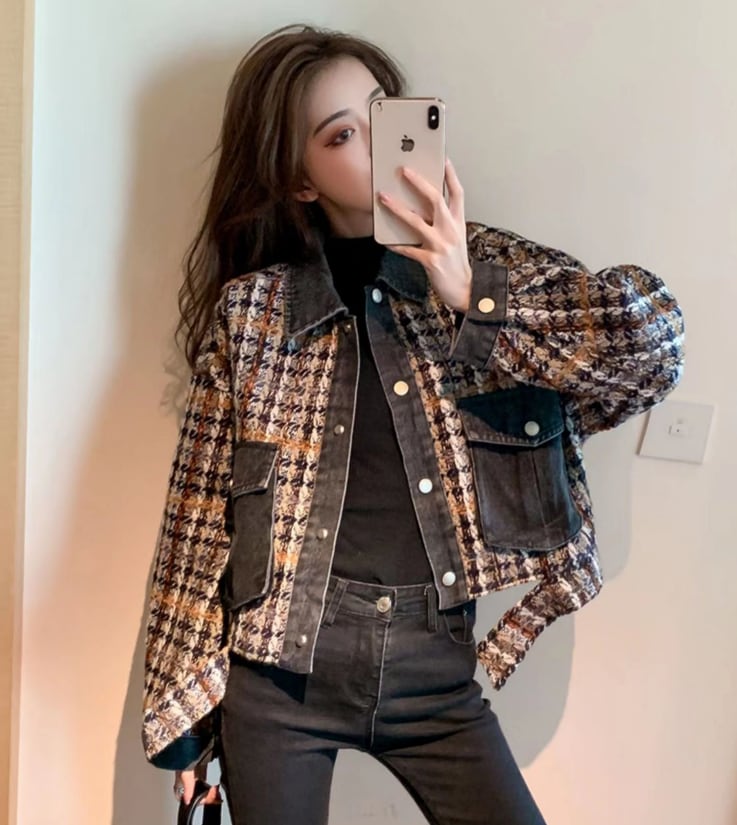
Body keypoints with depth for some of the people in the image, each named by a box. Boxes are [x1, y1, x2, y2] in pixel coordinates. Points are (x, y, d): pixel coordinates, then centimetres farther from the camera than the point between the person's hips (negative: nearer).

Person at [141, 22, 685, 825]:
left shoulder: (489, 263, 2)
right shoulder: (251, 307, -1)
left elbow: (653, 337, -12)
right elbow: (200, 510, 1)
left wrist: (473, 301, -15)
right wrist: (186, 697, 2)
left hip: (435, 663, 1)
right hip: (278, 663, 0)